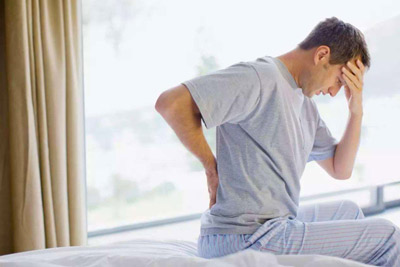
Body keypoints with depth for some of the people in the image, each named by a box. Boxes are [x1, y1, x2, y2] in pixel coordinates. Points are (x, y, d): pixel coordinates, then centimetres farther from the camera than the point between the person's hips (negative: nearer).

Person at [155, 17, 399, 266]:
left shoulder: (306, 102, 16)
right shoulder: (260, 77, -14)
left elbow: (340, 169, 18)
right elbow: (171, 103, -24)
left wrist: (357, 112, 5)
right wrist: (212, 166, -14)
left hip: (274, 224, 10)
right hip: (244, 239, -10)